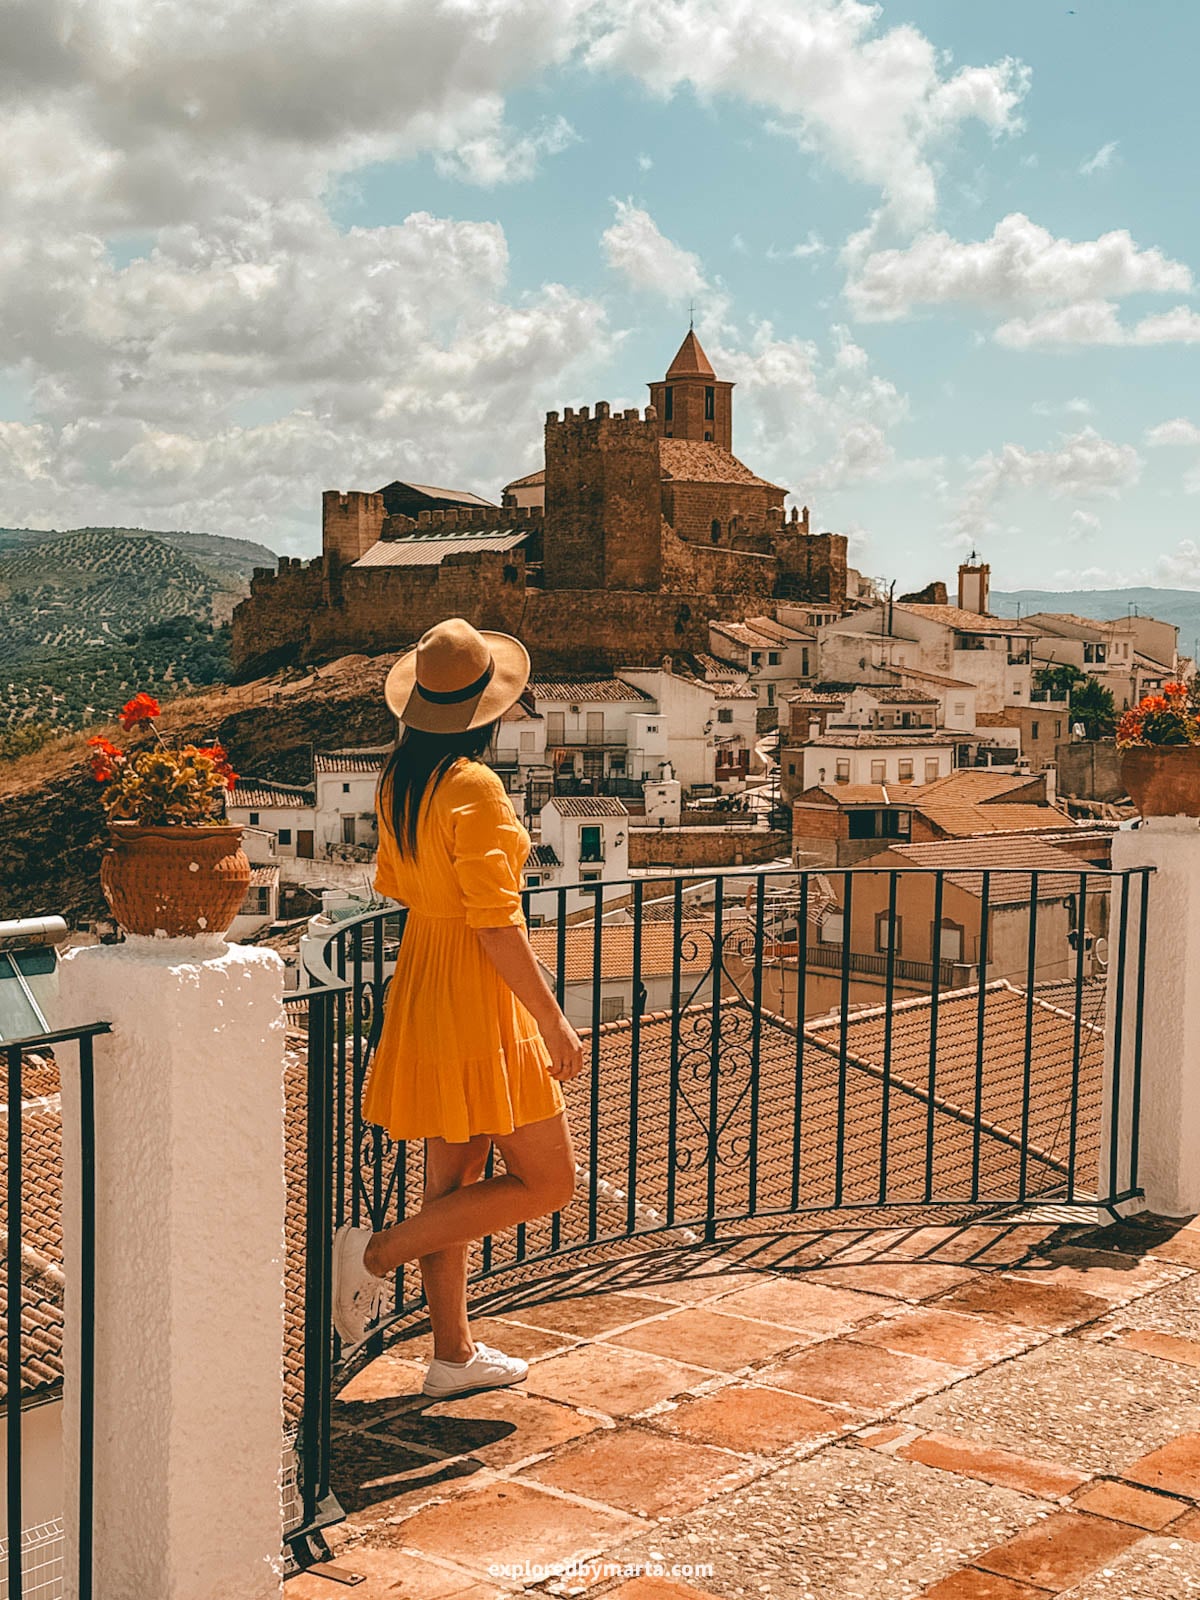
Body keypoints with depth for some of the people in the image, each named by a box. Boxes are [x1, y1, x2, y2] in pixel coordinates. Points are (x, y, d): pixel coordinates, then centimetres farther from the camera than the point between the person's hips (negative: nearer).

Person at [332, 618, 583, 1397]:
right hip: (479, 999, -9)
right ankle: (378, 1251, 0)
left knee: (455, 1180, 16)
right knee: (547, 1181, 3)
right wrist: (553, 1022, -16)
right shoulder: (474, 788, -21)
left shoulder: (399, 780, 4)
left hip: (422, 994, 9)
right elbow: (496, 925, -22)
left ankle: (453, 1352, 25)